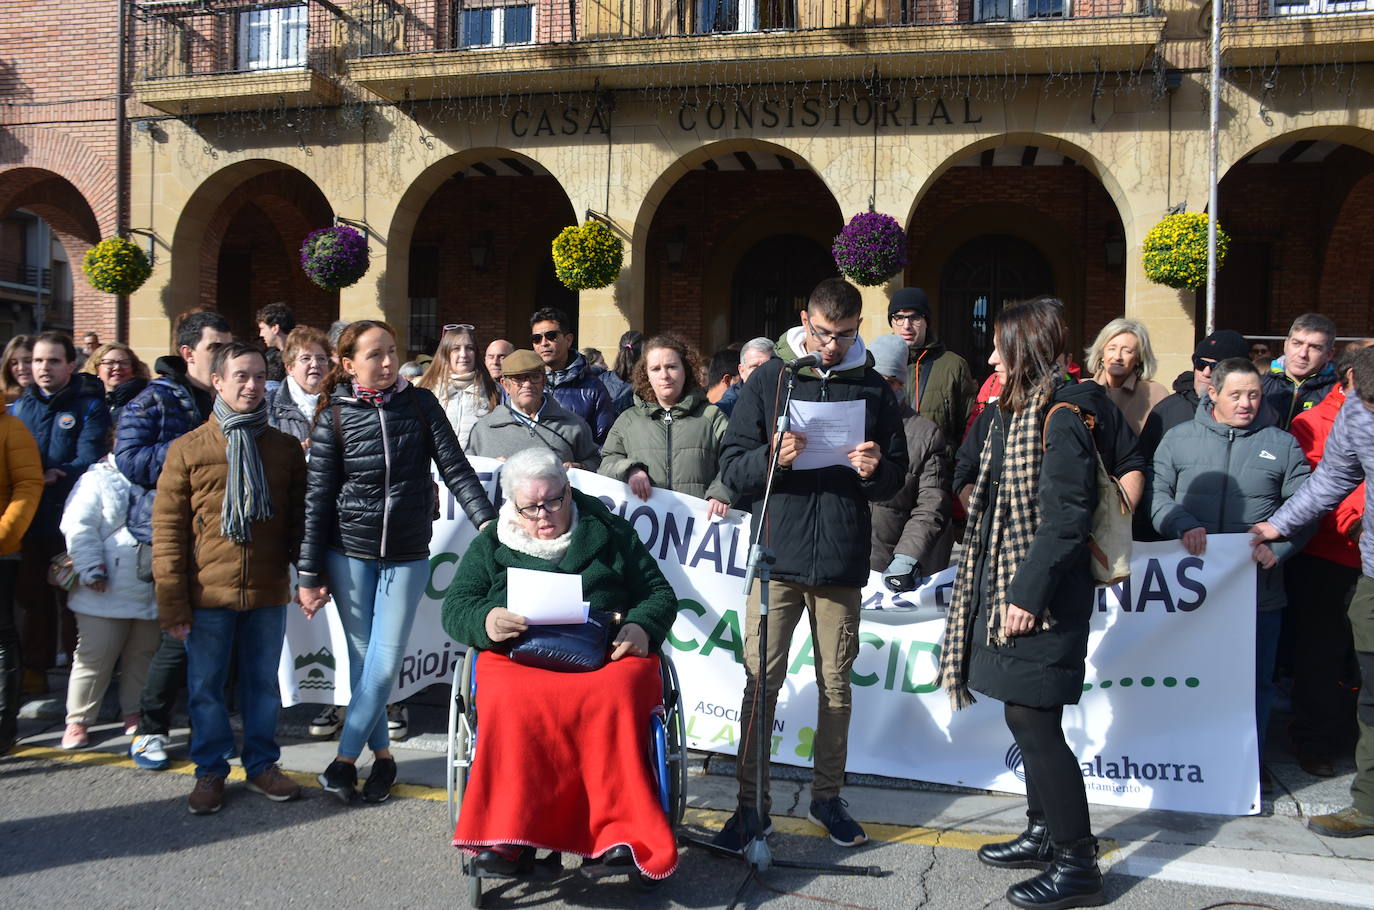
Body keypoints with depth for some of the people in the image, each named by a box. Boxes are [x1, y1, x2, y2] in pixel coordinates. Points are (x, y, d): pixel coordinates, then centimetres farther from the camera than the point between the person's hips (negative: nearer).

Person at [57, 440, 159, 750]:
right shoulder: (96, 480, -3)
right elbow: (79, 527, -10)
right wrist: (91, 569, -15)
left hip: (151, 593, 5)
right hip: (107, 594, -4)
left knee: (143, 655, 12)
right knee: (95, 657, -1)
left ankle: (134, 713, 25)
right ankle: (78, 721, 11)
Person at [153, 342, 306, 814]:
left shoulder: (285, 448, 6)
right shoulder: (187, 449, -1)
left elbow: (300, 519, 10)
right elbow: (167, 527, -3)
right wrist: (172, 601, -6)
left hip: (268, 594, 2)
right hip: (207, 595, -1)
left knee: (263, 683, 12)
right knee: (205, 686, 8)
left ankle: (262, 765, 26)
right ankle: (210, 771, 23)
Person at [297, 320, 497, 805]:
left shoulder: (420, 404, 1)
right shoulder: (334, 417, -2)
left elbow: (455, 468, -2)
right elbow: (318, 499, -1)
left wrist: (488, 522, -15)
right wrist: (310, 575, -3)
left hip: (407, 555, 1)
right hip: (349, 552, 0)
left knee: (385, 663, -2)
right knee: (363, 657, 4)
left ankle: (346, 757, 12)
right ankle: (382, 753, 20)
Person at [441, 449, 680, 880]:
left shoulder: (611, 533, 18)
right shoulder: (490, 546, 20)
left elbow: (659, 593, 16)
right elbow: (455, 608, 12)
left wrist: (641, 627, -7)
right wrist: (486, 622, -12)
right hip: (519, 660, 1)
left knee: (615, 696, -36)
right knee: (512, 702, -35)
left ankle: (618, 833, -36)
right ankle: (512, 836, -33)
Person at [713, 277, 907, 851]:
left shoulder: (874, 390, 9)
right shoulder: (769, 381, 4)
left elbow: (896, 478, 12)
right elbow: (732, 467, 1)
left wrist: (875, 471, -11)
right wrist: (772, 458, -20)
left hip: (841, 561, 2)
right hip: (778, 555, -1)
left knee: (836, 684, 10)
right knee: (762, 681, 0)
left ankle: (827, 797, 26)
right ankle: (751, 806, 10)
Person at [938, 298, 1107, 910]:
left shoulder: (1061, 417, -15)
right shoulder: (1015, 412, 15)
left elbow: (1067, 516, -21)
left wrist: (1028, 592, -22)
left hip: (1041, 595, -10)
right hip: (1006, 586, 10)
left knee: (1033, 721, -7)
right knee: (1025, 717, 15)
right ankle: (1045, 834, 28)